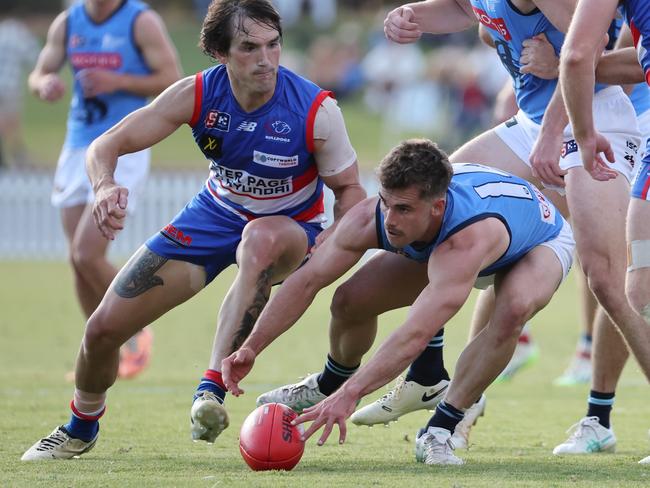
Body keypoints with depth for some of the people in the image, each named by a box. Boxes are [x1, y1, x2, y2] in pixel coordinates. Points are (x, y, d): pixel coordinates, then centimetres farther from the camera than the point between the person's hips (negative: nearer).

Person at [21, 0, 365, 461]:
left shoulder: (316, 111, -26)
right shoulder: (196, 94, -19)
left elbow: (349, 189, -13)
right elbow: (106, 147, -14)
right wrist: (106, 187, -37)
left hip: (289, 228, -3)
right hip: (216, 213, 3)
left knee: (262, 238, -43)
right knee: (104, 327, -2)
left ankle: (213, 390, -40)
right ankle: (81, 428, 31)